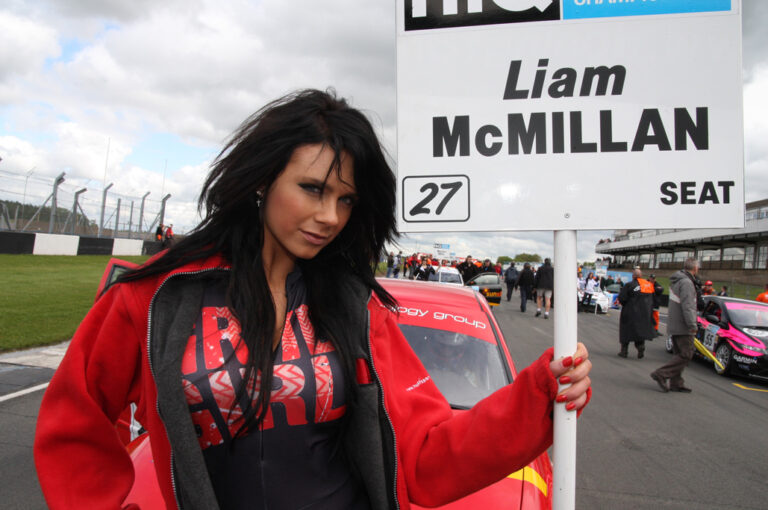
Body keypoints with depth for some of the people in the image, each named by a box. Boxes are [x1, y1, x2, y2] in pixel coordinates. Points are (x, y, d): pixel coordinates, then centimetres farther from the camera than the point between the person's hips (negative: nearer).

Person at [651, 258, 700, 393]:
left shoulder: (676, 281, 13)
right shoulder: (686, 283, -16)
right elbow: (687, 306, -23)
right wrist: (692, 324, -23)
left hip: (674, 325, 10)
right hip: (682, 326, -10)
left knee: (679, 355, 13)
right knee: (686, 355, -5)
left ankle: (676, 383, 16)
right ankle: (661, 374, -9)